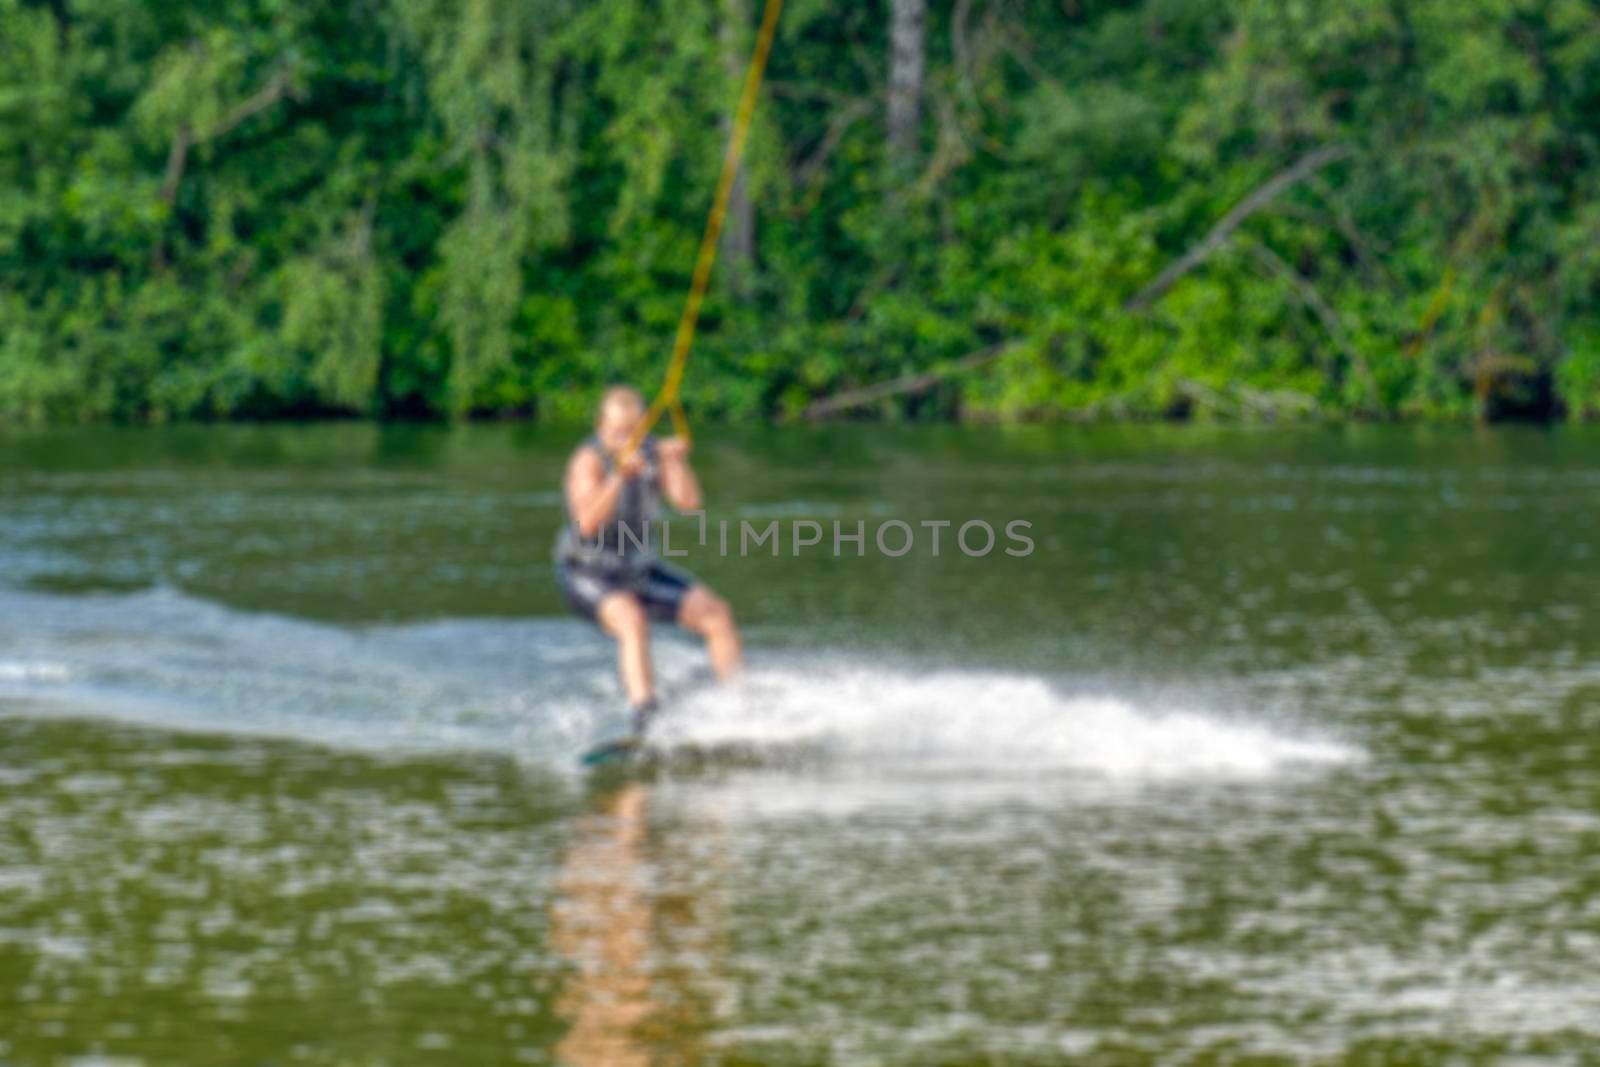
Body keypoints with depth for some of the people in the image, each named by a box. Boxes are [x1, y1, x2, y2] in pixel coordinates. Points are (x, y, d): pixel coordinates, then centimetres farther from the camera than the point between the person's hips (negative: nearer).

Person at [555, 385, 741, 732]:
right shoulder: (589, 460, -20)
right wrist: (620, 476, -48)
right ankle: (644, 717, -45)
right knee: (632, 620, -35)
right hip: (588, 574, -7)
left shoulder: (652, 453, -3)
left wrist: (678, 462, -31)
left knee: (716, 613, 0)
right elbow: (588, 523, -36)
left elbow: (689, 502, -14)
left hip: (639, 569, 7)